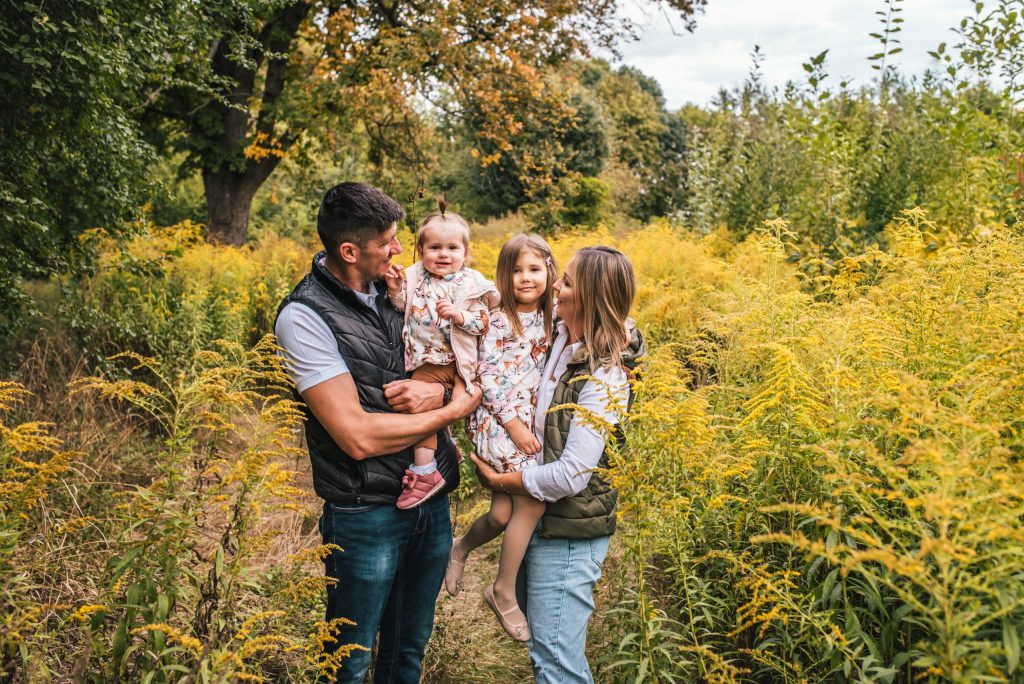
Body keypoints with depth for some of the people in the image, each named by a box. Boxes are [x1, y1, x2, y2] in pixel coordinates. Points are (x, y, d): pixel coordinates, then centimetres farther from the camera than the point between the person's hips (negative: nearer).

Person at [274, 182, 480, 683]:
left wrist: (439, 391, -15)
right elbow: (358, 437, -24)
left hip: (434, 501, 6)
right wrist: (453, 410, -14)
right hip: (368, 515, -6)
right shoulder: (305, 316, -18)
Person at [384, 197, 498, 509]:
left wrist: (458, 315, -26)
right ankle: (443, 445, 35)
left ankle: (424, 471, -14)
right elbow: (401, 310, 11)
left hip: (444, 360, -7)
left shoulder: (470, 285, -8)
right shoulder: (414, 278, 5)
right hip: (418, 358, 7)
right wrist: (395, 289, -7)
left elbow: (484, 323, -9)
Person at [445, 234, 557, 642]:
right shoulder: (499, 321, -7)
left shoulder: (548, 320, 10)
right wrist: (514, 424, -16)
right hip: (496, 421, -6)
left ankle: (462, 546, 30)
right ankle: (504, 592, 2)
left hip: (528, 422, 6)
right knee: (533, 498, -16)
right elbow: (487, 378, -12)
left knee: (504, 513, -3)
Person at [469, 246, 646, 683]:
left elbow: (571, 475, -26)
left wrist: (499, 481, -13)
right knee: (538, 641, 25)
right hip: (535, 514, 9)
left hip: (568, 530, -8)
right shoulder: (558, 336, -3)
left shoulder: (603, 377, -25)